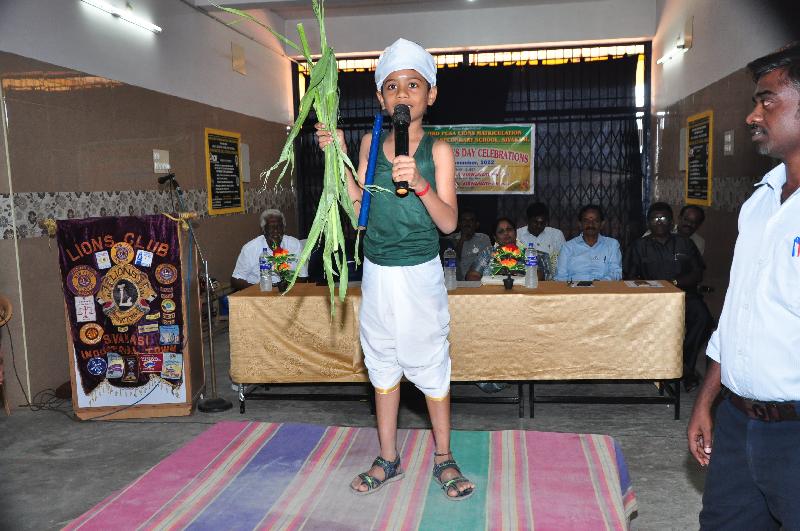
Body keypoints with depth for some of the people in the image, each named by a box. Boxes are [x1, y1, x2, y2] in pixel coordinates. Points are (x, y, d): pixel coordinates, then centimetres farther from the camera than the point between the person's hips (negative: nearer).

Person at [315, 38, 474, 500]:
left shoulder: (438, 150, -6)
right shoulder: (371, 144, 3)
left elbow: (449, 222, -11)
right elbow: (359, 210, 2)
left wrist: (419, 183, -27)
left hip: (421, 274, -3)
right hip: (377, 274, 4)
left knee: (431, 365, 8)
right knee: (383, 363, 14)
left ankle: (444, 459, 27)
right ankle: (388, 459, 30)